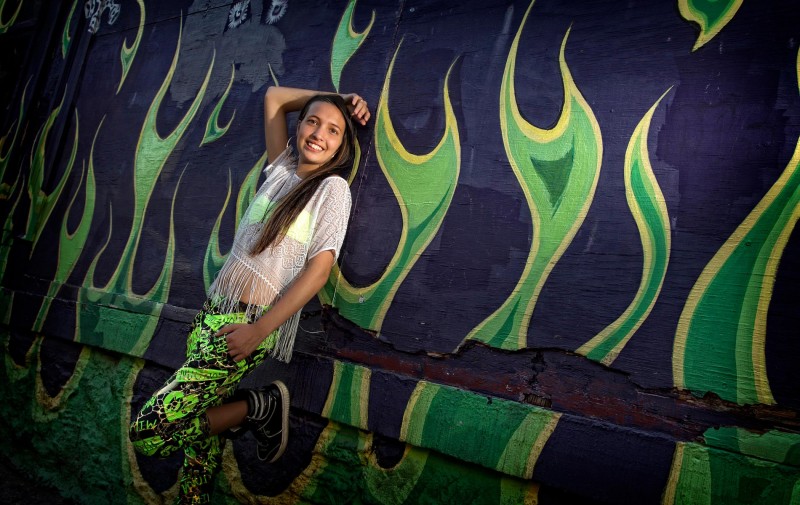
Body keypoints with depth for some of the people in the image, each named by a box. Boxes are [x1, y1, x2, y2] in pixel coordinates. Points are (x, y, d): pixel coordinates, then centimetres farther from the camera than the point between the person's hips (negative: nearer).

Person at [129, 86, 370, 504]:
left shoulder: (333, 188, -4)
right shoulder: (283, 168, 12)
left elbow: (319, 270, -12)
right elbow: (273, 96, 24)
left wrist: (258, 329, -16)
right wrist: (336, 97, 16)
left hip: (248, 324, -7)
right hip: (211, 314, 7)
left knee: (148, 433, -11)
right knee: (200, 427, 14)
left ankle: (261, 407, 3)